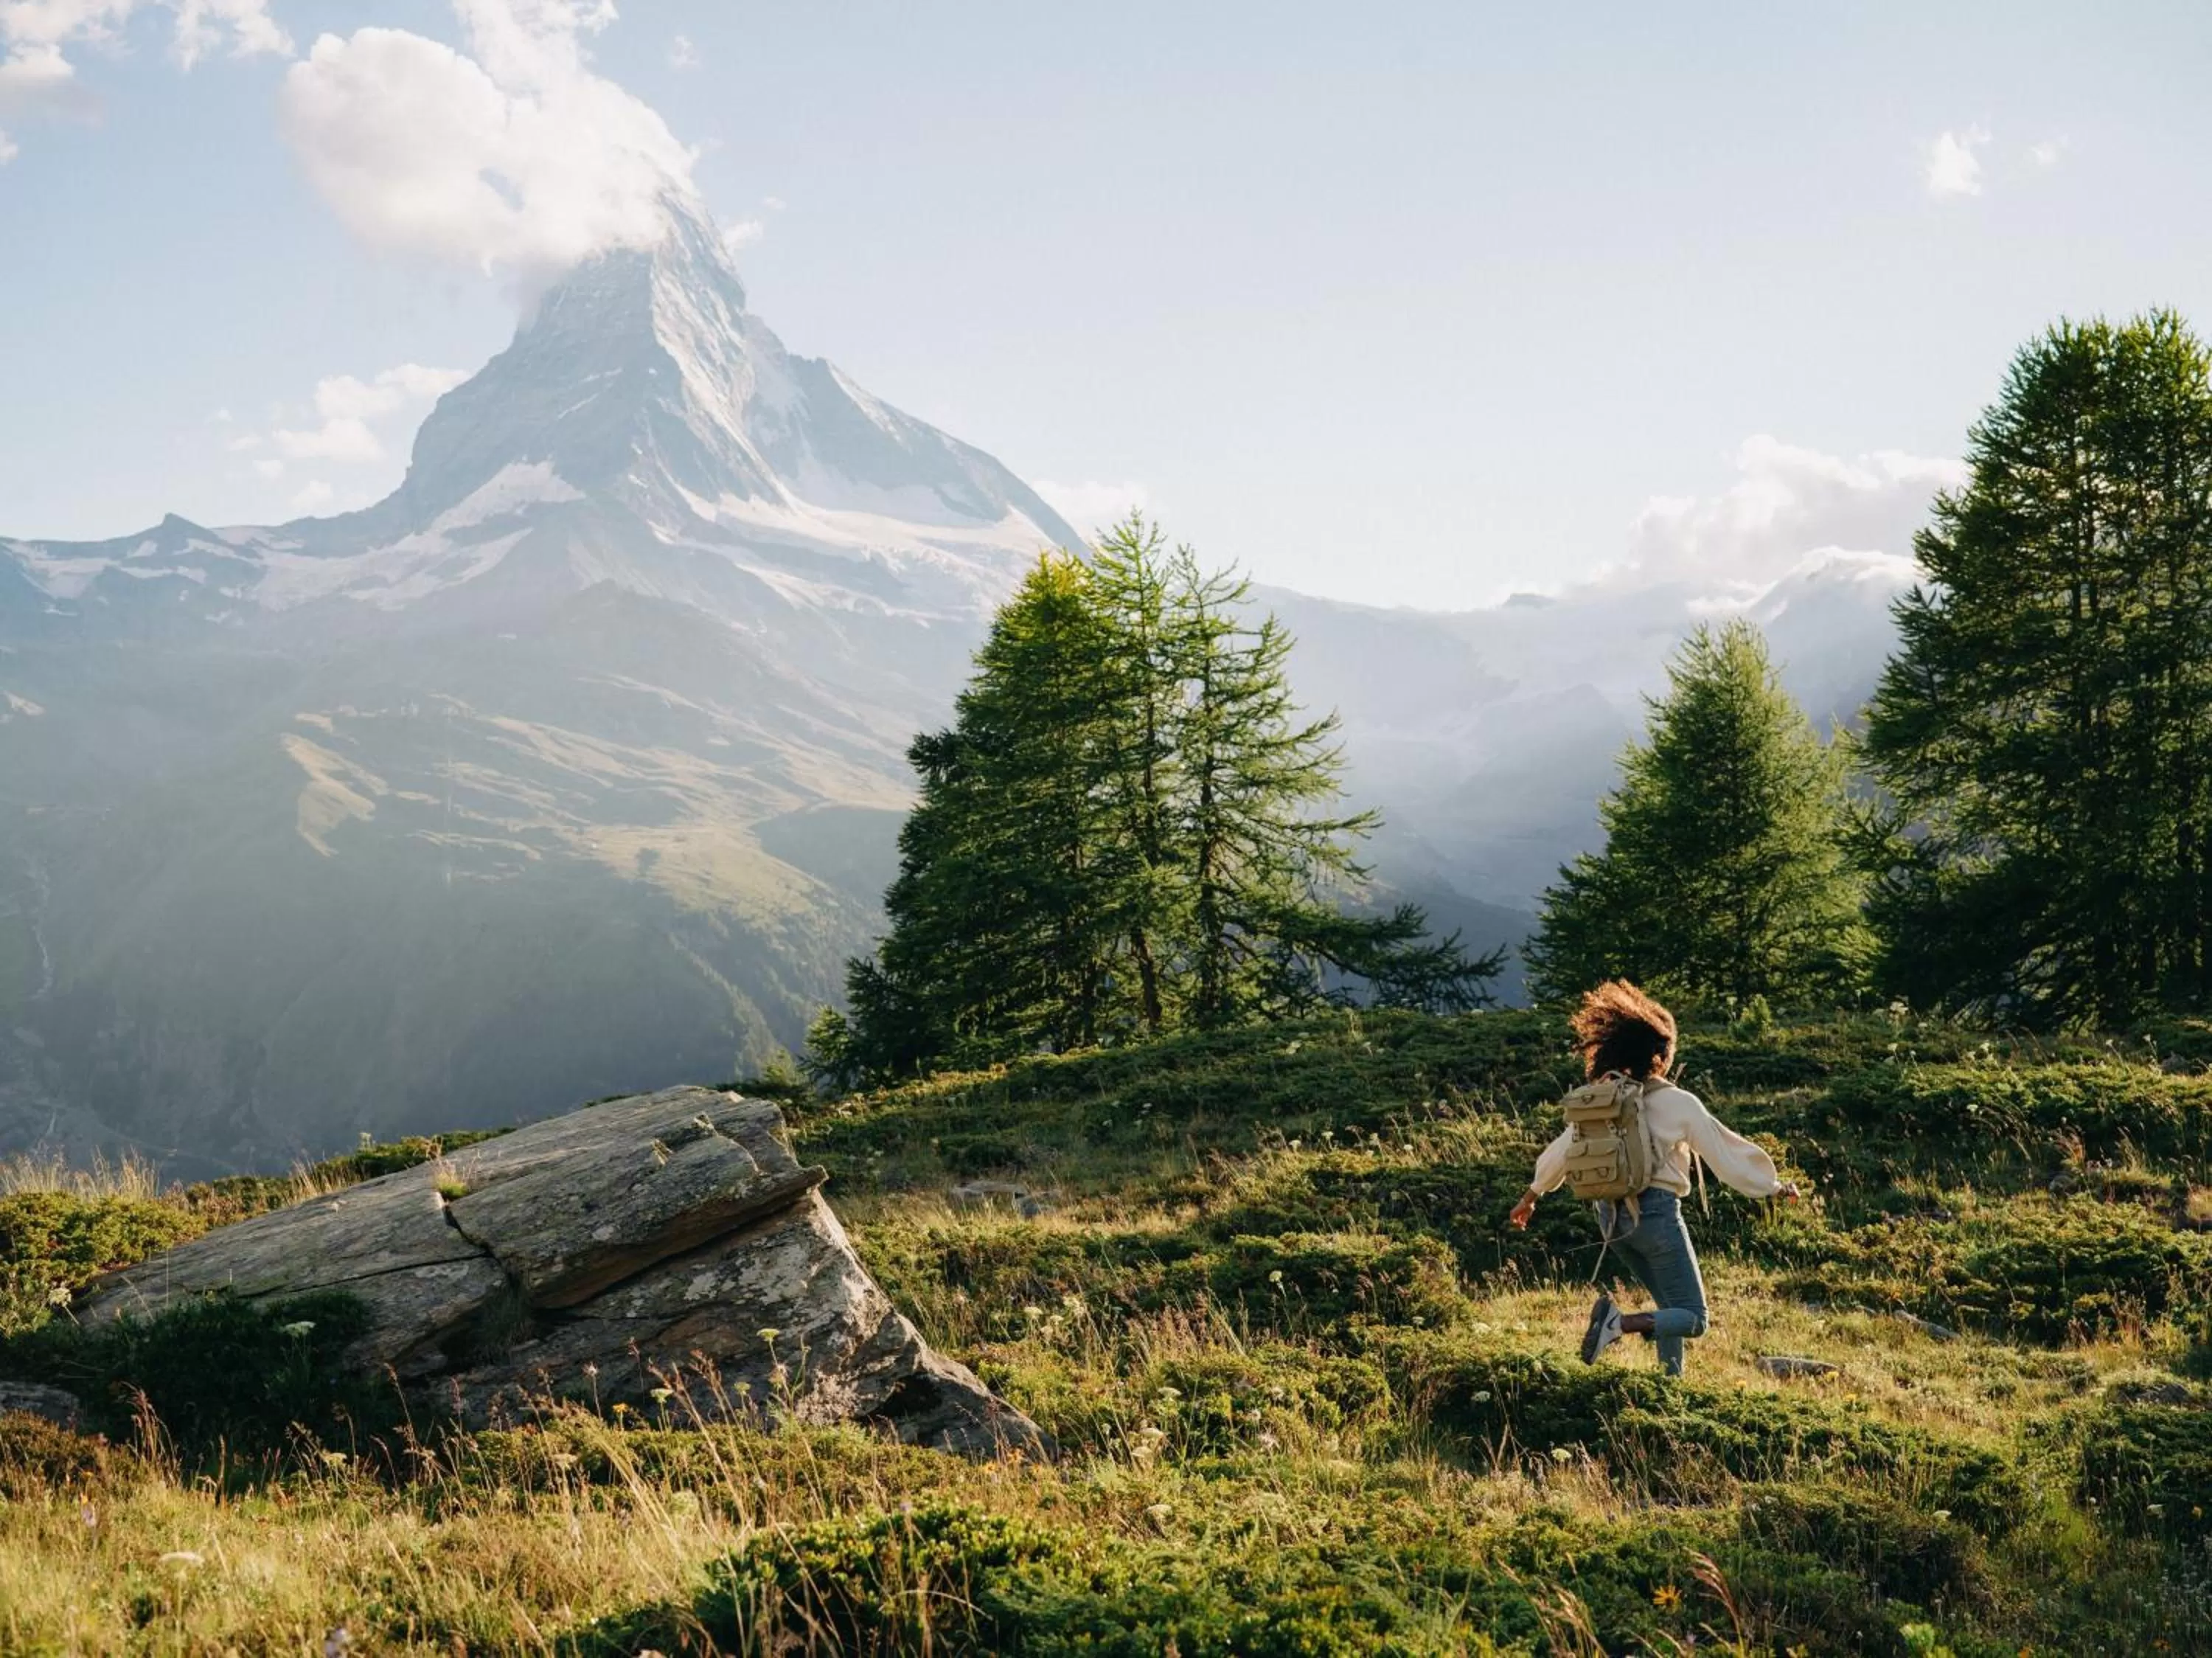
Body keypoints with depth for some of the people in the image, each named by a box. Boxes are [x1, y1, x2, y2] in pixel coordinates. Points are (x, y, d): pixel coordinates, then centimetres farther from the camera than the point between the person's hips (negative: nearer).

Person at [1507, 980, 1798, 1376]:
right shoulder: (1678, 1103, -10)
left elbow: (1561, 1150, 13)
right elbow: (1724, 1150, -4)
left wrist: (1531, 1195, 28)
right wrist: (1773, 1186, 9)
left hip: (1613, 1216, 6)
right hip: (1657, 1213, -6)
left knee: (1671, 1307, 21)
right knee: (1693, 1319, -1)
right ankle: (1620, 1323, -24)